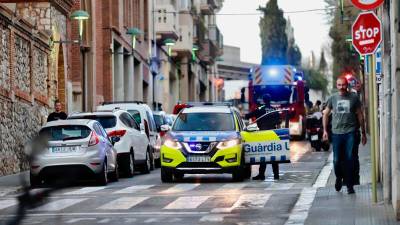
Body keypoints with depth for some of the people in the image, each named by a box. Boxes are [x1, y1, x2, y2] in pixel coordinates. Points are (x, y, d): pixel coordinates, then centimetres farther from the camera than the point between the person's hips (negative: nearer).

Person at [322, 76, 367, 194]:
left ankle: (350, 185, 1)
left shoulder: (354, 98, 4)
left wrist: (363, 133, 8)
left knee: (350, 159, -6)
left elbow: (360, 116, 9)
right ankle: (339, 178, 29)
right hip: (337, 133, 1)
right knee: (337, 160, 2)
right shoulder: (332, 99, 8)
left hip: (350, 132, -1)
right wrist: (325, 130, 7)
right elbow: (326, 114, 16)